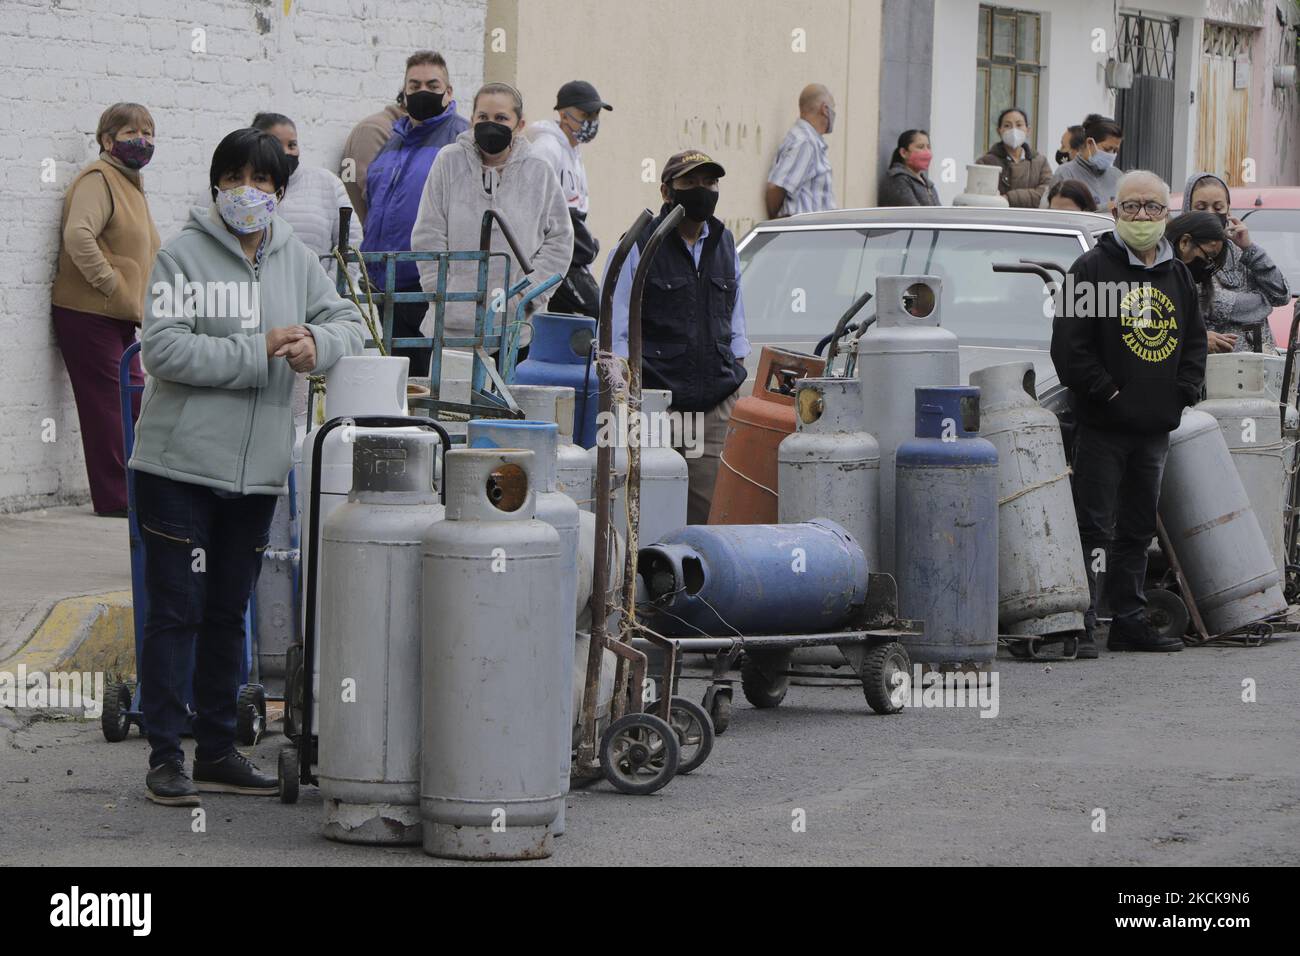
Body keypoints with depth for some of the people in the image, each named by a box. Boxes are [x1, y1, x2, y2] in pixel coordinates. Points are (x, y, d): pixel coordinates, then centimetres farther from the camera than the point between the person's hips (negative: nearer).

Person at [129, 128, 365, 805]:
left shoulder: (295, 260, 9)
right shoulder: (184, 255, -8)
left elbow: (346, 320, 15)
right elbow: (163, 348, -17)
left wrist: (317, 343, -9)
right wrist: (259, 351, -20)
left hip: (258, 470, 5)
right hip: (180, 465, -5)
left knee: (228, 612, 14)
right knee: (175, 610, -2)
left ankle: (217, 750, 23)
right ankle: (165, 756, 5)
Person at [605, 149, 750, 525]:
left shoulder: (725, 244, 16)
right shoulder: (639, 247, 0)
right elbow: (617, 330, 0)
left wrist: (737, 378, 15)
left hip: (717, 406, 4)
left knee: (709, 508, -3)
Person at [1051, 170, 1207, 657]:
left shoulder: (1178, 275, 14)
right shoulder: (1093, 268, -5)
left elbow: (1194, 340, 20)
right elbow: (1069, 344, -10)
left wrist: (1184, 392, 5)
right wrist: (1107, 393, -14)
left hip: (1156, 426, 6)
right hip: (1102, 425, -6)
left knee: (1139, 527, 12)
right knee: (1093, 527, -7)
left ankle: (1130, 621, 19)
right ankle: (1080, 623, -7)